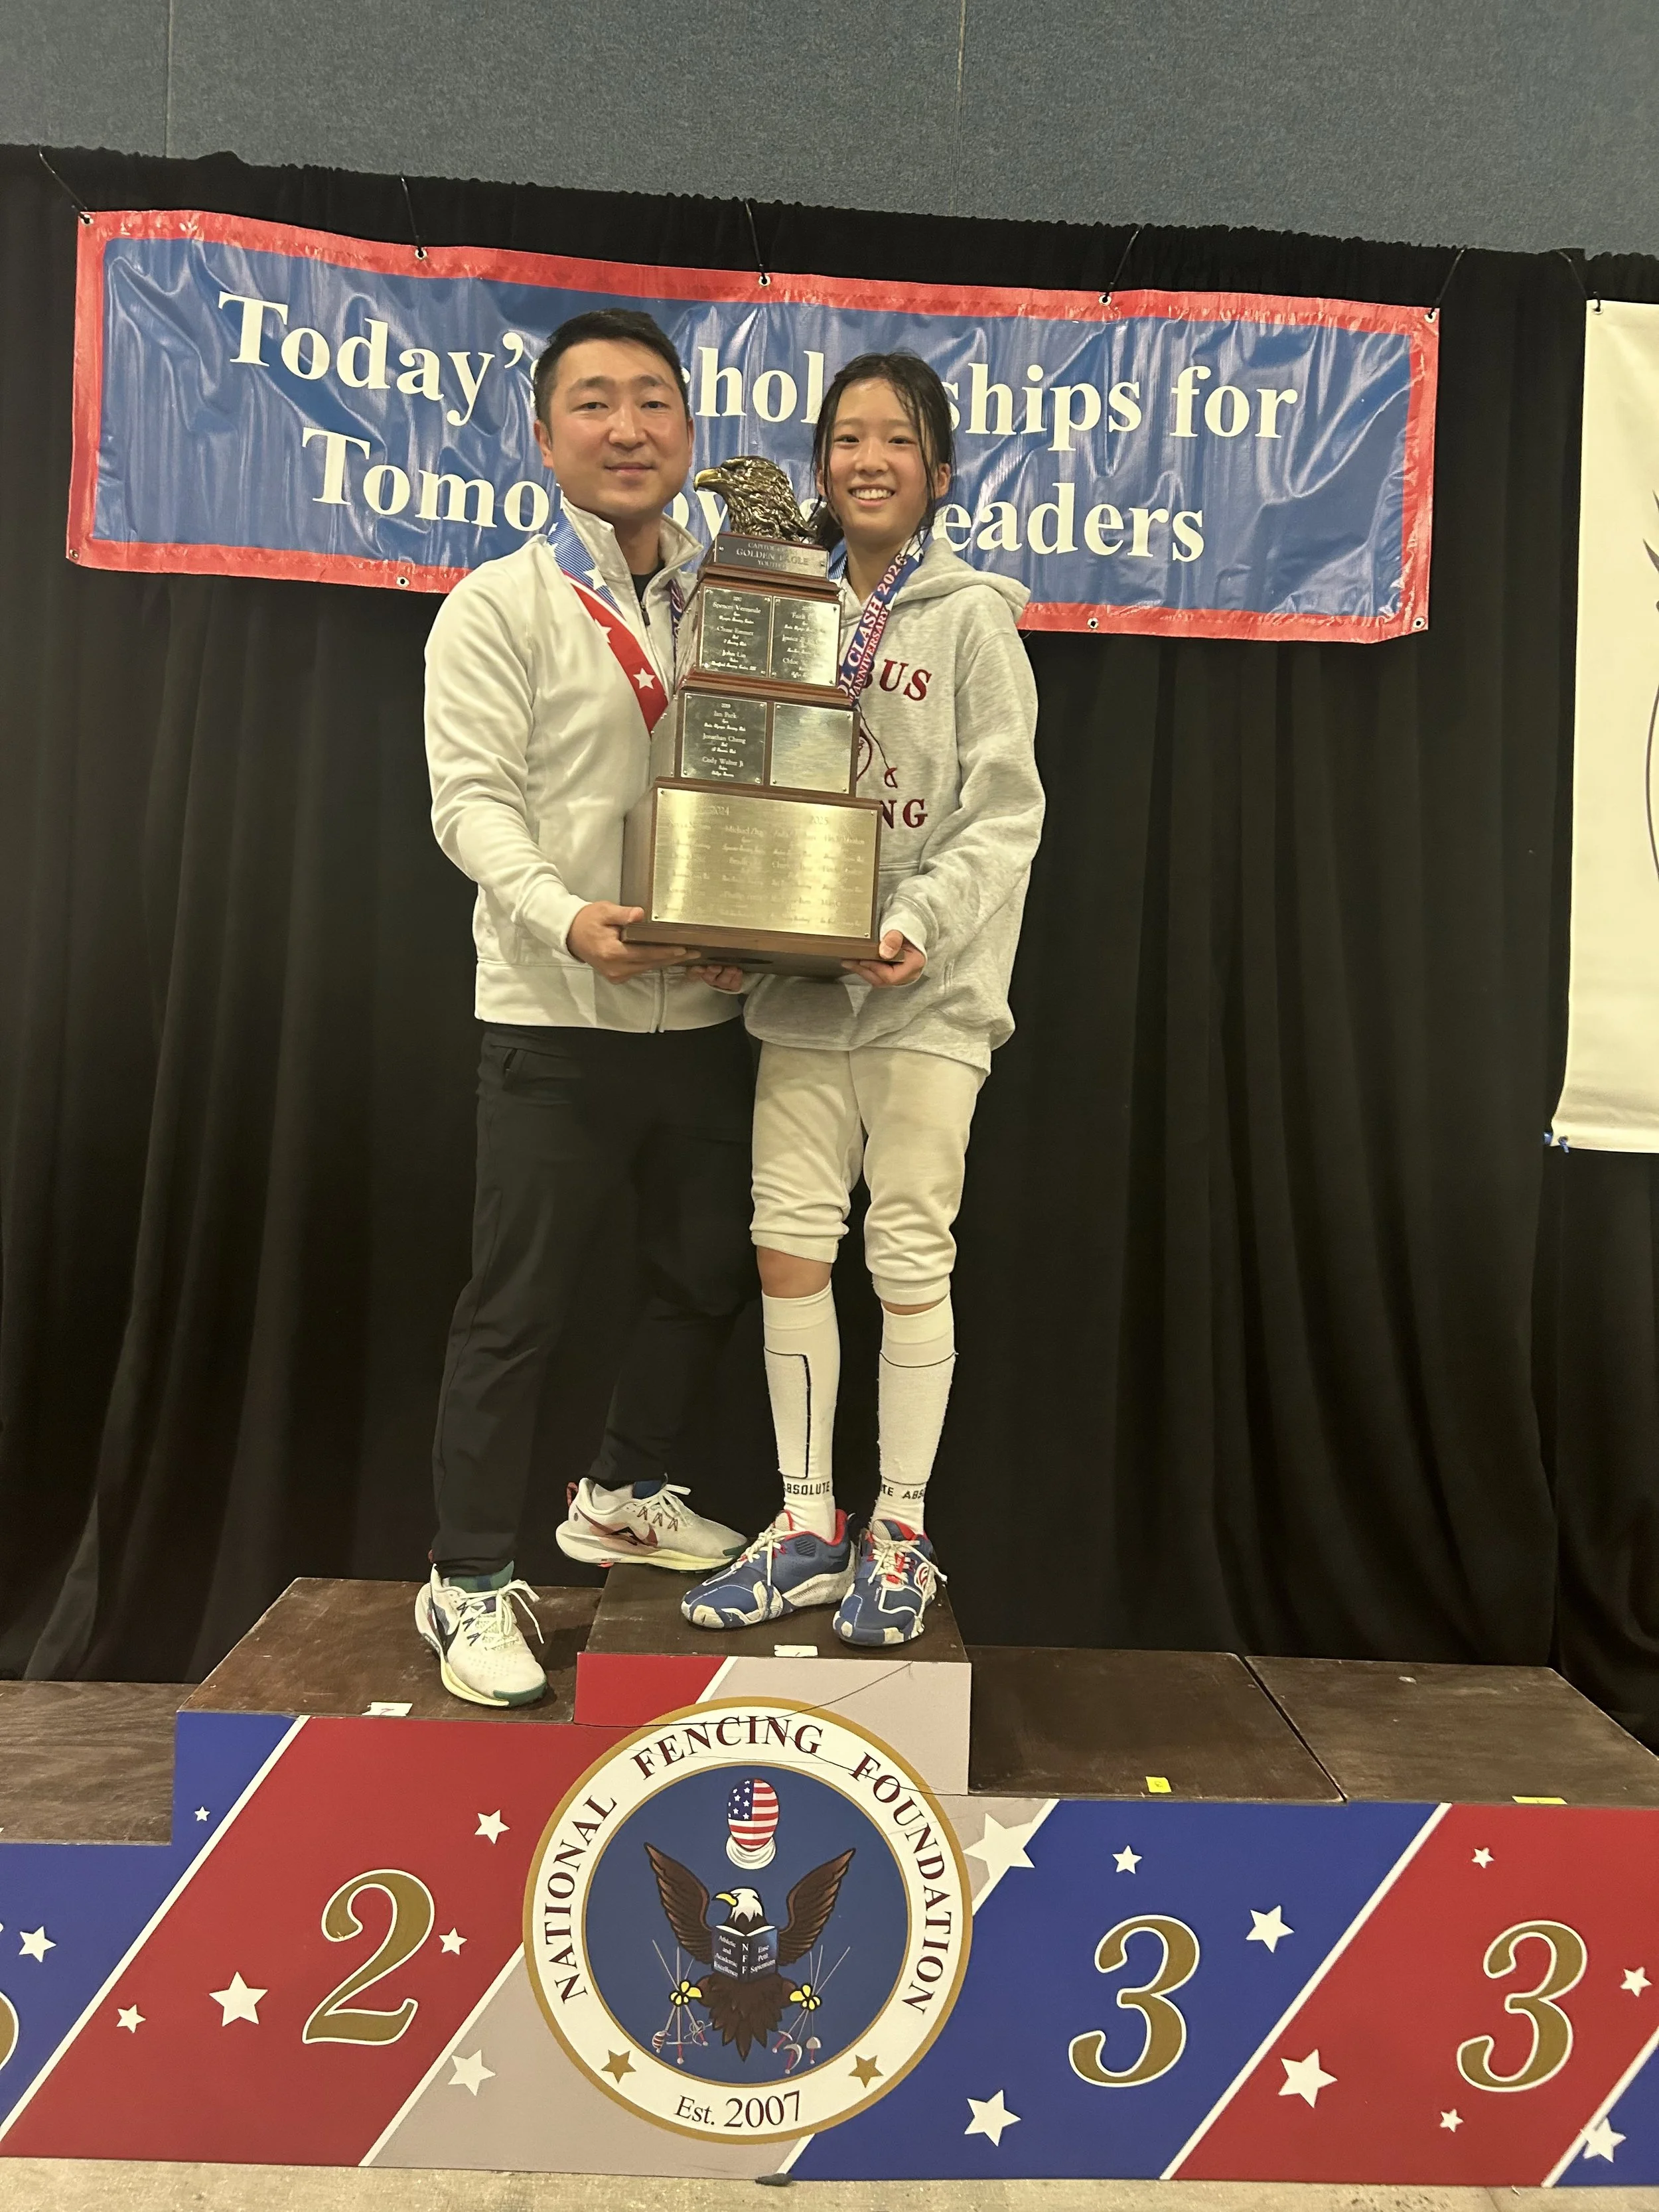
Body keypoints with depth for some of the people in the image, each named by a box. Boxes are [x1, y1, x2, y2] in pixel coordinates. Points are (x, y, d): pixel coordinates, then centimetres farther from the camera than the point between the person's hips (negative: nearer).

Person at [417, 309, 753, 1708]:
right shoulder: (498, 607, -2)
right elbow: (473, 802, -11)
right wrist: (565, 918, -28)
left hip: (706, 1009, 6)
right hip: (556, 1016, -5)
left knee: (711, 1275, 15)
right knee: (519, 1306, 0)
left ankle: (625, 1493, 37)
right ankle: (471, 1581, 16)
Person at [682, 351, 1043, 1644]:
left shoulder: (971, 617, 1)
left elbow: (1007, 811, -5)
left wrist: (923, 922, -20)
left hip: (927, 993, -4)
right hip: (802, 988, 4)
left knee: (911, 1260, 1)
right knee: (790, 1246, 3)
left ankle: (902, 1535, 17)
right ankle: (808, 1529, 18)